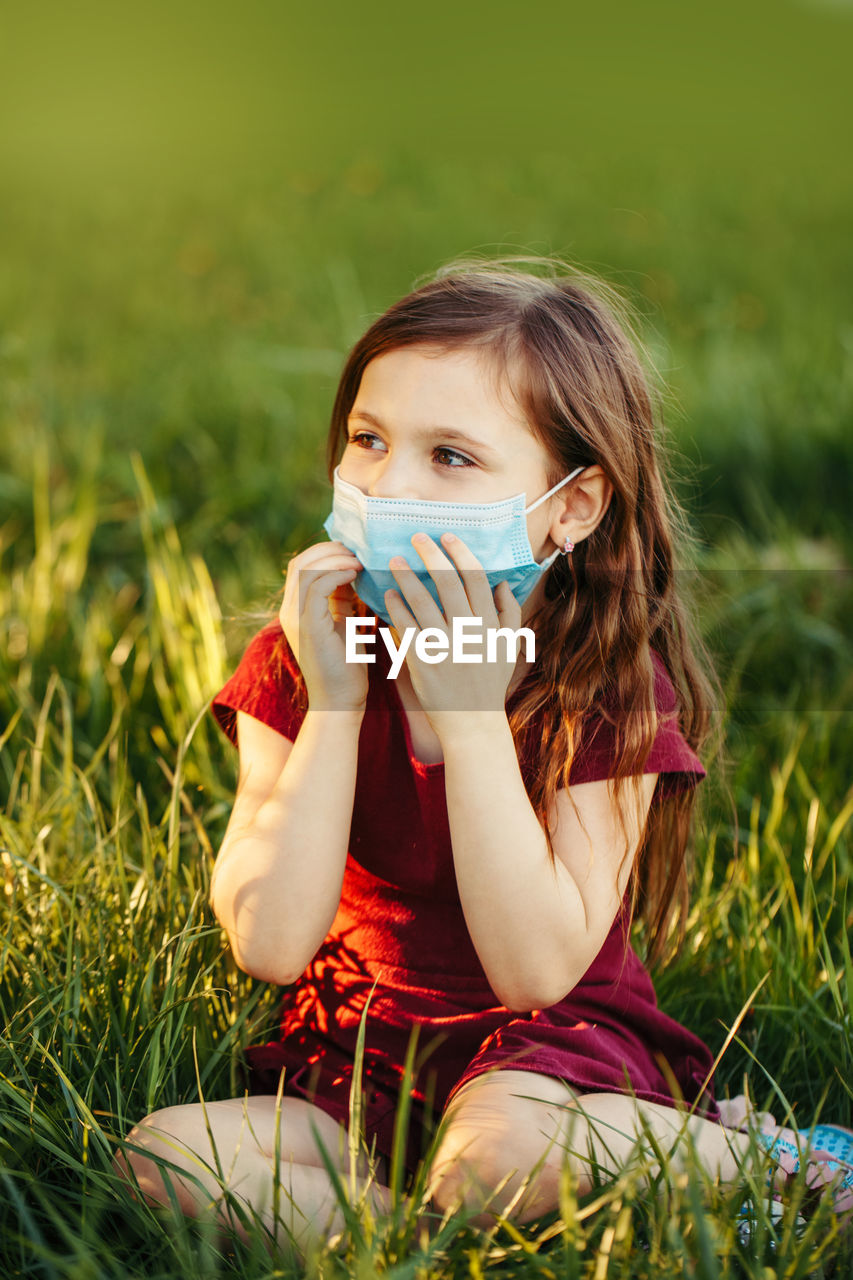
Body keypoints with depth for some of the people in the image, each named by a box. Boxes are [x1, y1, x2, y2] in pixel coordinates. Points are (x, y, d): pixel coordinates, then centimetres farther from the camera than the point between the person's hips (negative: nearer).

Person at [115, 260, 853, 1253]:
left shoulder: (612, 689, -11)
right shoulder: (298, 664, -4)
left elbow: (538, 969, -22)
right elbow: (270, 943, -15)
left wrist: (468, 711, -25)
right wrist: (335, 701, -22)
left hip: (554, 1048, -3)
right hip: (358, 1050, 3)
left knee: (499, 1154, -37)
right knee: (163, 1161, -23)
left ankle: (748, 1152, -11)